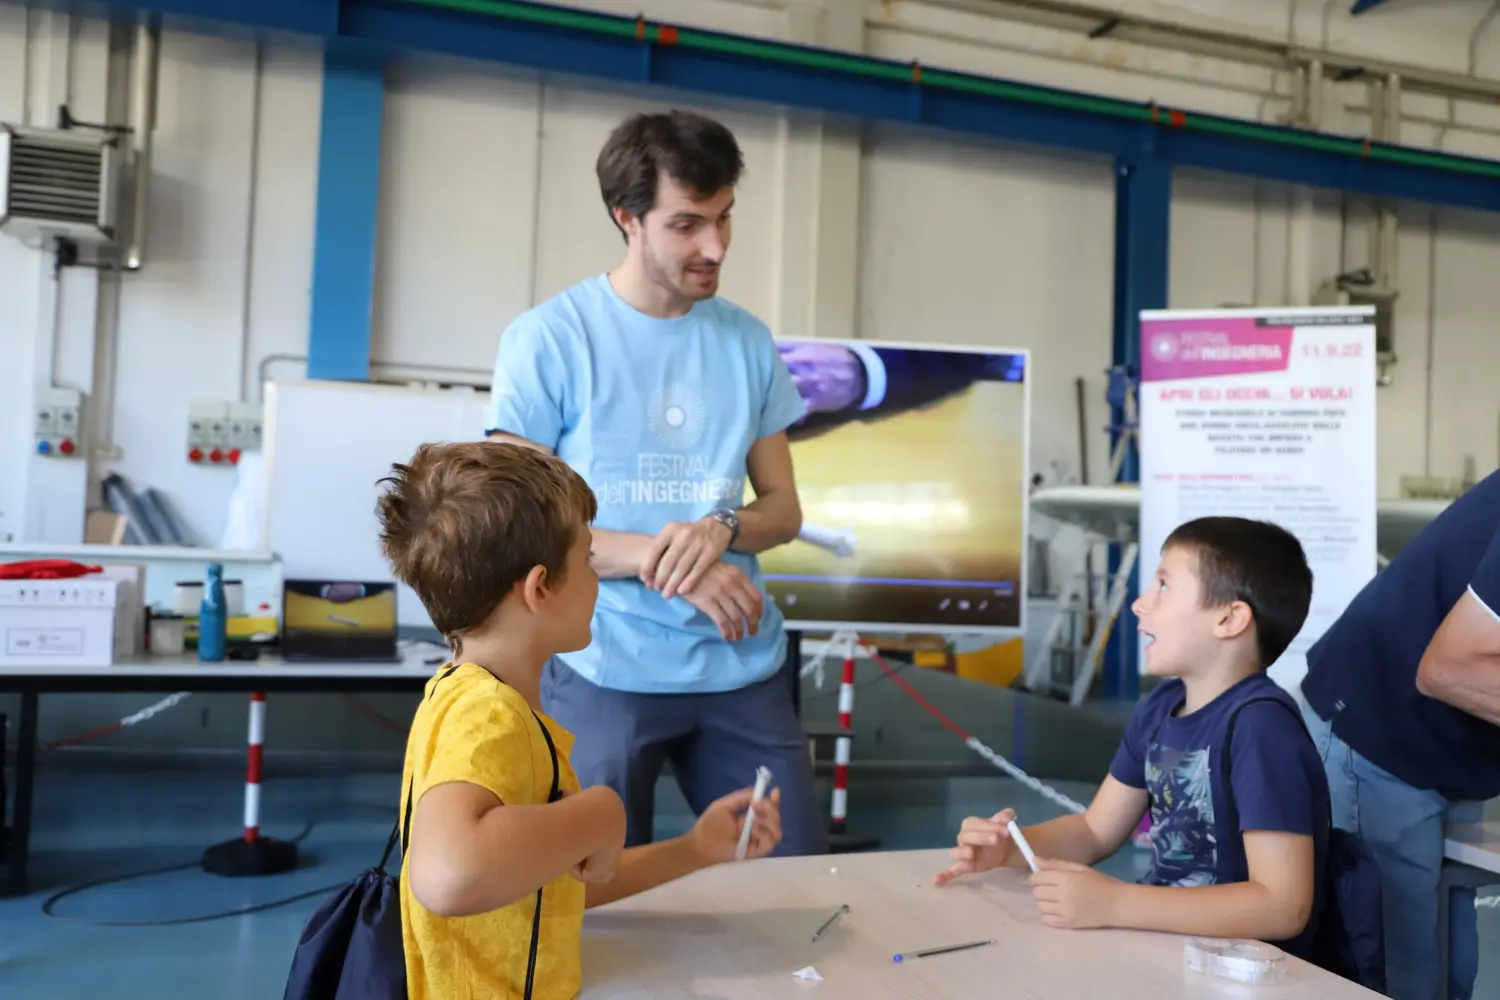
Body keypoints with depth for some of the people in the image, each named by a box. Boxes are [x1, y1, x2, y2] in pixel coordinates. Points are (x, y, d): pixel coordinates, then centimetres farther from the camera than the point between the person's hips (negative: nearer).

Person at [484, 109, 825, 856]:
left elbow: (783, 507, 10)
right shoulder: (547, 339, -6)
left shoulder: (749, 343, 6)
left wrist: (721, 529, -13)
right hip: (603, 674, -3)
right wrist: (663, 558, -18)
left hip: (744, 668, 4)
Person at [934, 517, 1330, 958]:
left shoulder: (1261, 725, -22)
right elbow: (1094, 832, 10)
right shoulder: (1162, 706, 2)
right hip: (1165, 940, 6)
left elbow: (1283, 906, -26)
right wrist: (1006, 846, -8)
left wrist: (1113, 904, -29)